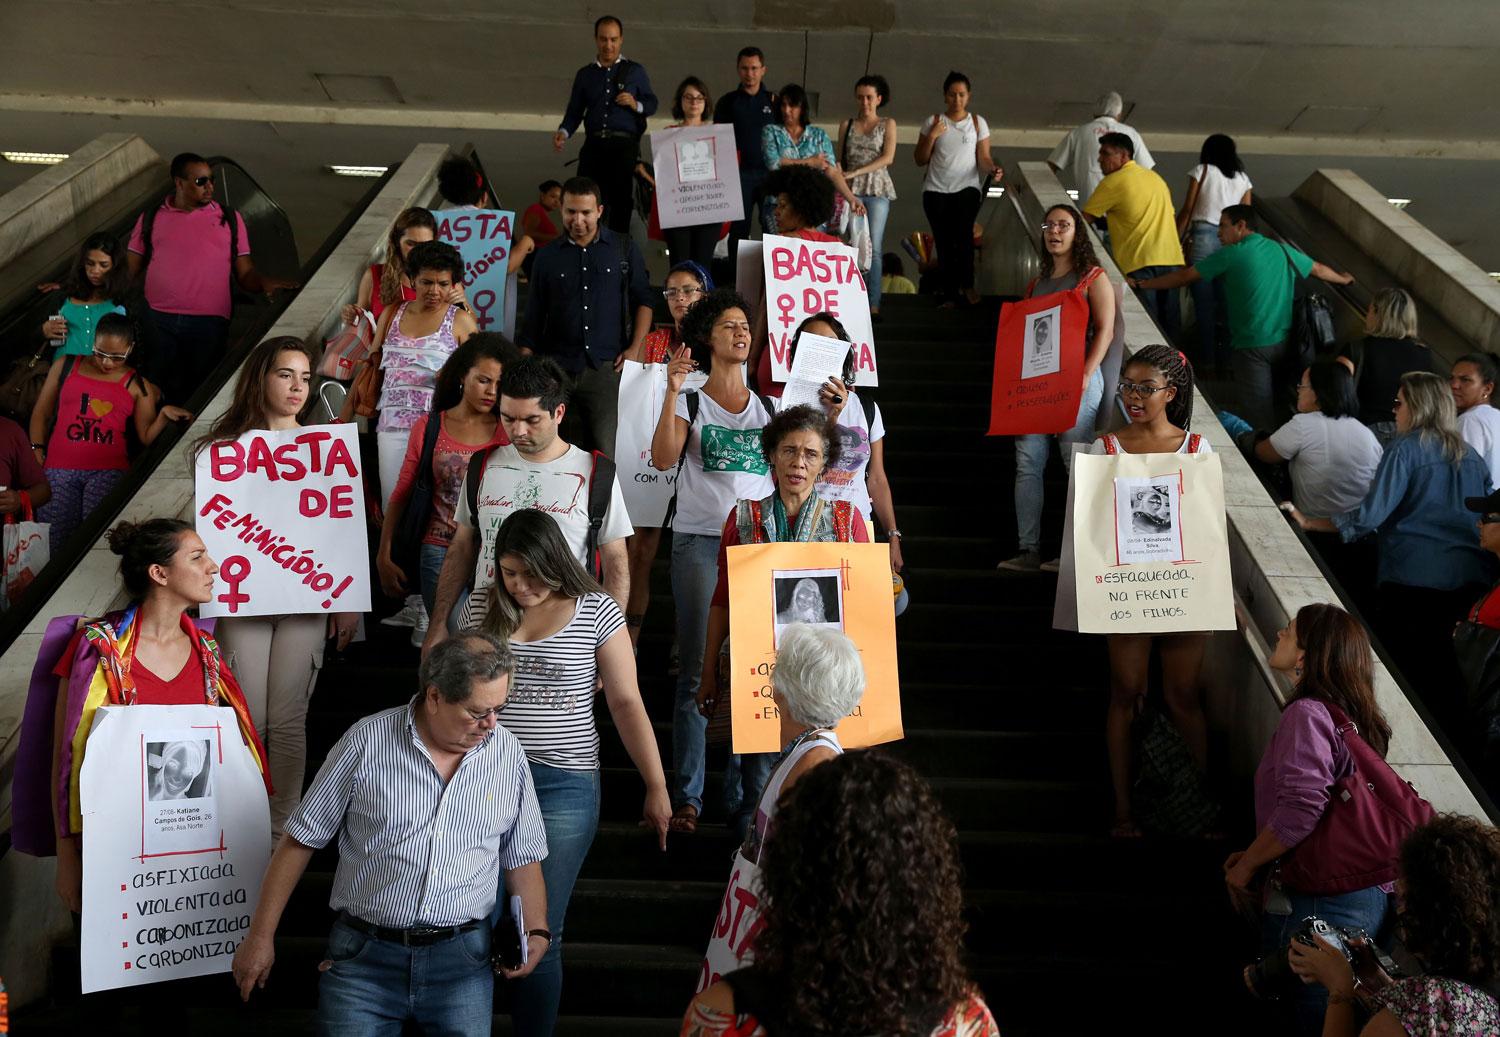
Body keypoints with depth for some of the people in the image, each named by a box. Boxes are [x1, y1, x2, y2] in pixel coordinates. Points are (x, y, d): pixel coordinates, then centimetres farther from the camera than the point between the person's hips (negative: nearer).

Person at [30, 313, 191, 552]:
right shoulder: (65, 366, 16)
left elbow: (146, 436, 7)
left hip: (109, 470, -1)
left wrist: (164, 415, -11)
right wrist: (36, 450, 6)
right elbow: (41, 413, 17)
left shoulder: (138, 386, 12)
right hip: (59, 469, 1)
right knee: (53, 543, -8)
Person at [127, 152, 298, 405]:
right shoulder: (150, 219, 14)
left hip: (209, 322, 0)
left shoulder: (230, 219, 13)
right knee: (160, 396, 2)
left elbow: (245, 273, 10)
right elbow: (130, 271, 13)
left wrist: (264, 282, -12)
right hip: (157, 321, 0)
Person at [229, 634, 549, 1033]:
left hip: (461, 960, 1)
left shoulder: (508, 755, 2)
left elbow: (522, 859, 11)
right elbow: (300, 841, 2)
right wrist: (261, 937, 3)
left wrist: (536, 931, -5)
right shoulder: (367, 741, -5)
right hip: (364, 955, -1)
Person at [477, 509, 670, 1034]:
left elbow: (626, 703, -2)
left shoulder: (597, 612, -3)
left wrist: (656, 787, -3)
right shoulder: (489, 611, 6)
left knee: (538, 932, -1)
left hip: (563, 785, -3)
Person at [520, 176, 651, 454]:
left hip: (607, 367, -1)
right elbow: (534, 317, 14)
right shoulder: (547, 256, 12)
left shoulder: (624, 249, 9)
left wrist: (635, 349, -2)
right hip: (556, 368, 1)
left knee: (608, 450, -7)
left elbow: (643, 300, 11)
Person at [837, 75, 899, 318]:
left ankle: (874, 304, -7)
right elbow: (840, 161, 13)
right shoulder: (847, 126, 14)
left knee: (874, 247, -7)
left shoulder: (887, 124, 9)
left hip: (878, 189, -1)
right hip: (852, 190, 2)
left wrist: (855, 172, -11)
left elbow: (888, 157, -3)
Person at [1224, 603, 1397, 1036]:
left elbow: (1299, 811, -26)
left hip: (1317, 903, -9)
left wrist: (1246, 866, -11)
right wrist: (1256, 854, 15)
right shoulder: (1352, 716, 11)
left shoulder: (1306, 714, -17)